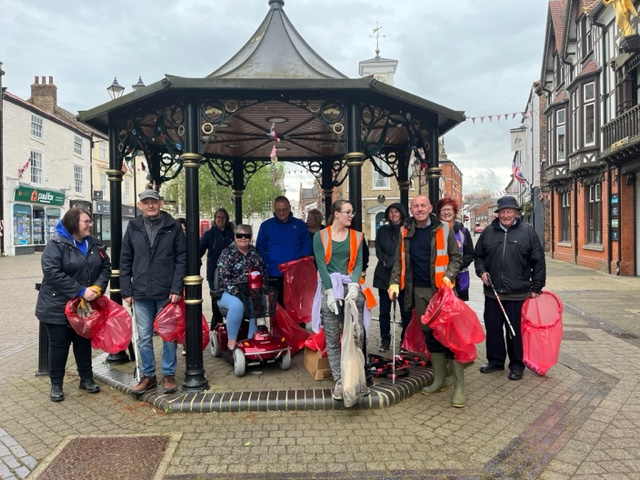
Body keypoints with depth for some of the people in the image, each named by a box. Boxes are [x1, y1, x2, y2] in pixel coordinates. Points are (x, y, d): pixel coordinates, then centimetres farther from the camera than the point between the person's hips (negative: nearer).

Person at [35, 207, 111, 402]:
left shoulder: (93, 243, 5)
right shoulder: (56, 244, -15)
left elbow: (105, 266, 4)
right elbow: (52, 273, -25)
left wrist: (97, 286, -15)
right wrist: (81, 291, -28)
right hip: (58, 306, -5)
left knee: (84, 342, 15)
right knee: (59, 345, 6)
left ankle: (86, 379, 28)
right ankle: (56, 384, 21)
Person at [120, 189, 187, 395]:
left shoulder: (173, 226, -1)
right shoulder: (133, 227, 6)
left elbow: (182, 258, -4)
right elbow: (125, 261, 8)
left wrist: (177, 288, -11)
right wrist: (126, 291, 3)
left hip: (167, 293, -2)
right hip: (141, 293, 3)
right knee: (144, 337, 10)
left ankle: (169, 375, 22)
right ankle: (148, 376, 24)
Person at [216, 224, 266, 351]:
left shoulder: (255, 252, 11)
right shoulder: (227, 253, -2)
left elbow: (262, 273, 12)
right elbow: (223, 278, -12)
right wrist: (236, 291, -24)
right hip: (229, 293, -3)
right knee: (237, 304, -36)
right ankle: (231, 341, -22)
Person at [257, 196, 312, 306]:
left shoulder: (300, 224, 8)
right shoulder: (266, 225, 7)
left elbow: (307, 243, 9)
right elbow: (260, 247, 7)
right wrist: (266, 264, -6)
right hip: (274, 274, 0)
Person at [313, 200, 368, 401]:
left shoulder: (356, 236, 13)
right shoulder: (320, 236, 6)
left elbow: (358, 263, 4)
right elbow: (321, 265, -2)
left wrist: (354, 286, -12)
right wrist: (330, 292, -11)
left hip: (351, 288, 2)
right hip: (329, 288, -2)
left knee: (357, 335, -7)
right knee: (332, 339, -1)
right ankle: (339, 381, 7)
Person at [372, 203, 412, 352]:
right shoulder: (382, 230, 13)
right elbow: (378, 251, 6)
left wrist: (391, 261, -11)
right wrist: (388, 261, -10)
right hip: (384, 275, 2)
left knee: (406, 310, -1)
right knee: (384, 310, 5)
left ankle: (406, 341, 10)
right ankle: (385, 340, 14)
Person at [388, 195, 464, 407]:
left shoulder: (444, 229, -1)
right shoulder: (406, 232, 8)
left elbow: (456, 257, 2)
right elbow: (399, 261, 10)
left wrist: (449, 275, -14)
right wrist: (395, 282, -2)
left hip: (441, 289, -4)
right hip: (419, 290, 4)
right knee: (430, 334, 11)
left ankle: (459, 386, 0)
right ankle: (439, 379, 23)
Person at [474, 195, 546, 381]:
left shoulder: (527, 232, -1)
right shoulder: (488, 232, 6)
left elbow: (538, 261, 0)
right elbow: (478, 255, 17)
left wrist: (536, 288, -1)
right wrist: (481, 271, -1)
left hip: (518, 293, -3)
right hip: (492, 292, 3)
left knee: (516, 330, 6)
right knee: (493, 328, 12)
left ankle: (517, 365, 21)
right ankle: (495, 360, 28)